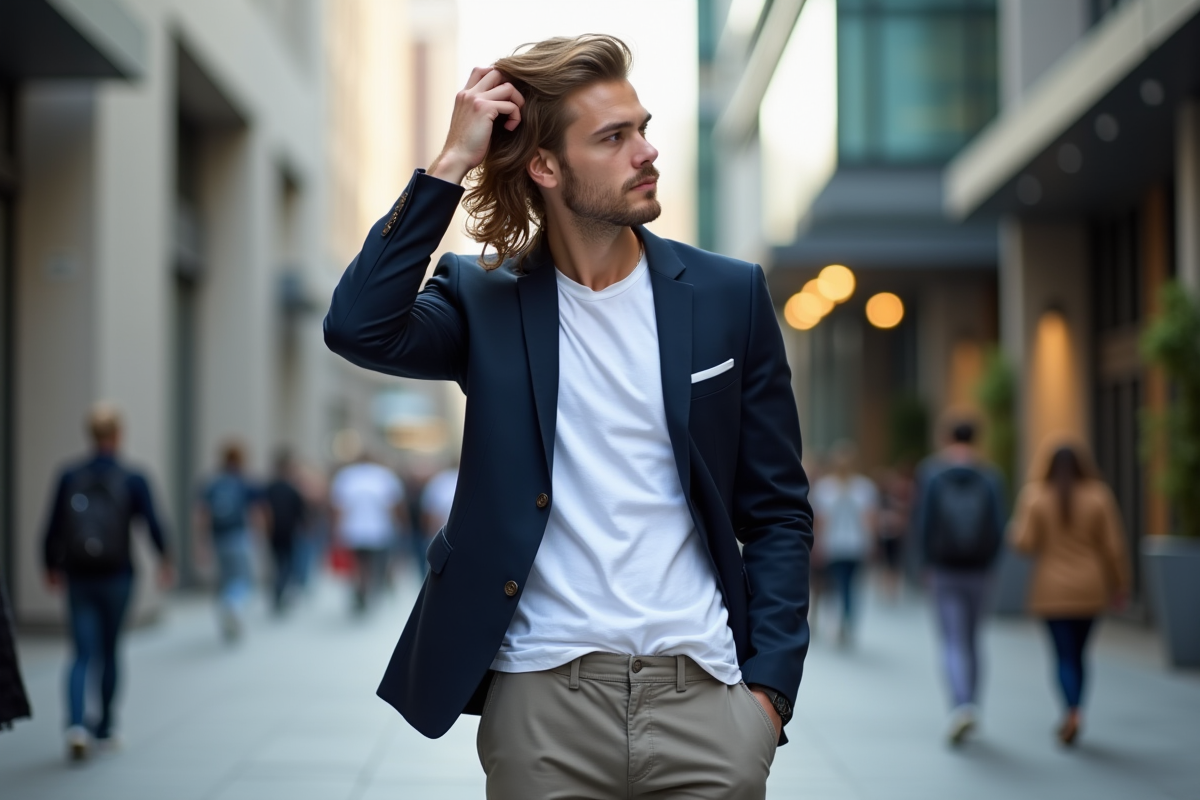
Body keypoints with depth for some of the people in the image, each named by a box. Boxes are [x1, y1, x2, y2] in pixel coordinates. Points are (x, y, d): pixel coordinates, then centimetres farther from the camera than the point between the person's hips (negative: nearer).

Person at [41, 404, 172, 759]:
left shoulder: (69, 477, -1)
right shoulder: (132, 480, -6)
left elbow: (53, 530, -1)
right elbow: (153, 524, -11)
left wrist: (51, 567, 14)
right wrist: (165, 560, 6)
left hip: (79, 579, 1)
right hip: (116, 578, -1)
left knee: (82, 655, 4)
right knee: (109, 652, 15)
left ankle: (76, 724, -18)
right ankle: (105, 728, 25)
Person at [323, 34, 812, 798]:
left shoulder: (728, 295, 4)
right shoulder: (487, 300, 3)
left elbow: (778, 510, 7)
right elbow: (359, 327, -18)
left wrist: (771, 681, -2)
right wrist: (452, 162, -14)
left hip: (704, 693, 1)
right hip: (542, 699, -1)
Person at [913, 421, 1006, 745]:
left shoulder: (932, 472, -4)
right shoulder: (990, 477, -1)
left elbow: (924, 522, -6)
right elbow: (998, 526, -5)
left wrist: (930, 563, 6)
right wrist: (988, 563, 8)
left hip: (945, 570, -2)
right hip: (978, 572, 2)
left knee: (953, 643, -5)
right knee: (971, 639, 17)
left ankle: (962, 708, -25)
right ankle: (969, 707, 24)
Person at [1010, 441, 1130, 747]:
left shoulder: (1035, 496, -7)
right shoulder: (1098, 496, -4)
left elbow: (1025, 542, -11)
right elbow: (1114, 546, -5)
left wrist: (1018, 527, 10)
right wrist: (1120, 584, 5)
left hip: (1052, 591, -2)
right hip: (1090, 589, 2)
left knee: (1065, 656, 1)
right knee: (1078, 653, 16)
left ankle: (1073, 712, -20)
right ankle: (1073, 717, 19)